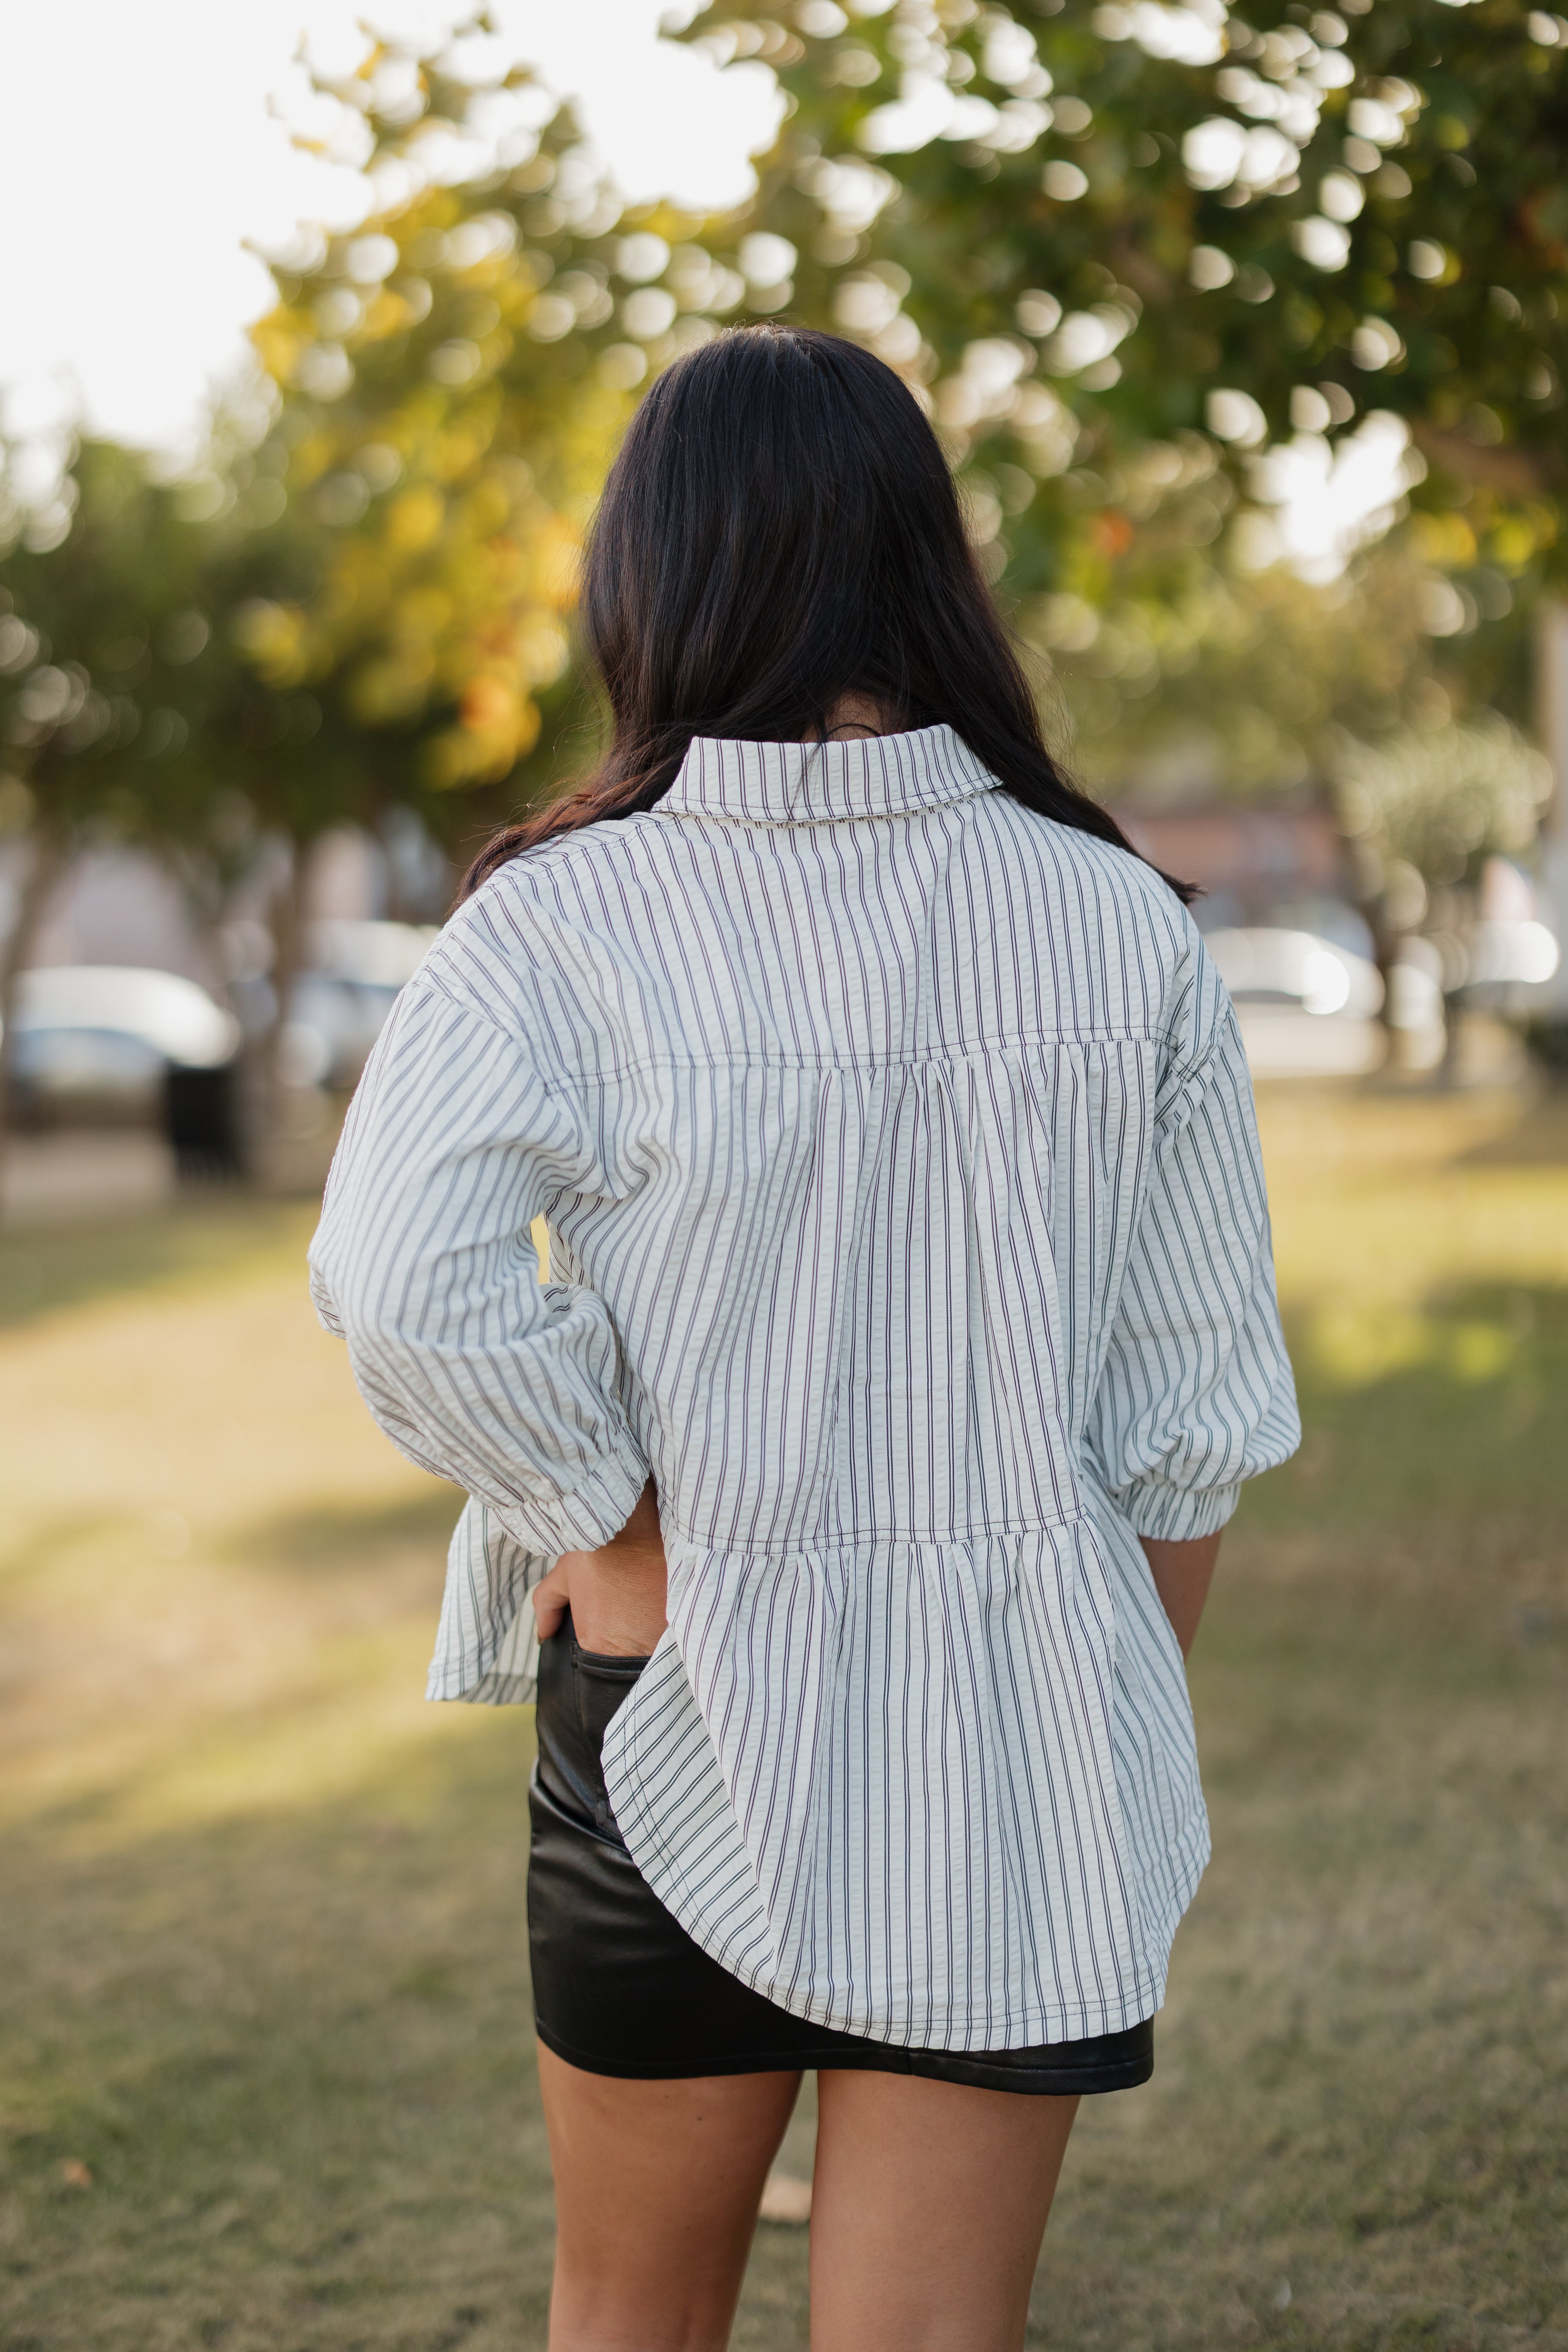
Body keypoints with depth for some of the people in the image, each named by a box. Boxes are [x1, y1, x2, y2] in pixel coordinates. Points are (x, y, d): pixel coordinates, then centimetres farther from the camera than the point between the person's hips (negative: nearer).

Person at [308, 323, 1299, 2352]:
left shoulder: (563, 924, -10)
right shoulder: (1119, 927, -4)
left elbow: (397, 1284, -24)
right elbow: (1196, 1399, 0)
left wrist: (611, 1531, -9)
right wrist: (1134, 1736, 12)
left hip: (683, 1710, -1)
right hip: (1019, 1729, 1)